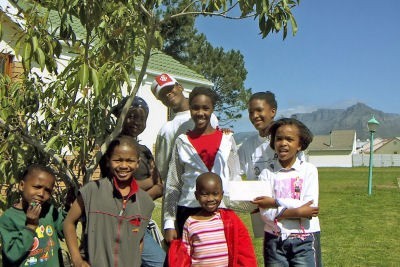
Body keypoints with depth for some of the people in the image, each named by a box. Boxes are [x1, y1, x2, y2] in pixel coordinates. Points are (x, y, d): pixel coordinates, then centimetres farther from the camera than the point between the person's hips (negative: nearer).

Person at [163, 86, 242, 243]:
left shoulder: (227, 139, 8)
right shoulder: (182, 142, 7)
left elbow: (235, 178, 11)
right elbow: (172, 185, 7)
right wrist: (169, 224, 3)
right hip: (188, 211, 0)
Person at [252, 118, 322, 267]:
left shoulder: (308, 170, -1)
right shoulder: (267, 173, 0)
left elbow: (310, 205, -12)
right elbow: (266, 213, -10)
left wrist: (275, 202, -13)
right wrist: (298, 211, -17)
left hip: (304, 240, -1)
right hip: (274, 240, 1)